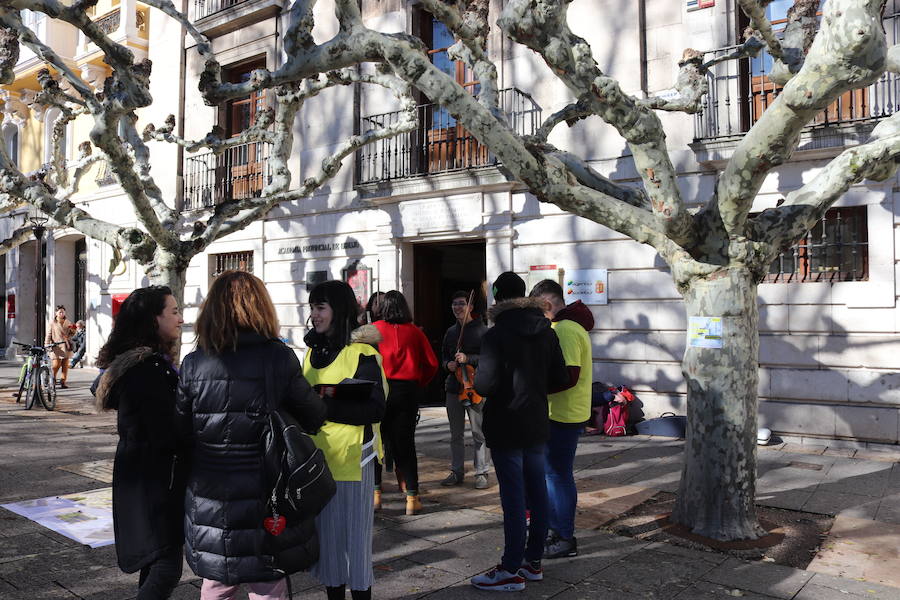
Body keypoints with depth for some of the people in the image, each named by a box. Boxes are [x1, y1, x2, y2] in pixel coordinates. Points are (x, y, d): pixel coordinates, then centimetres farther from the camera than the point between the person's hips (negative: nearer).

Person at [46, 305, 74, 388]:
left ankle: (63, 382, 6)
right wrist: (47, 345, -7)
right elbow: (48, 335, 3)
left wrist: (73, 331, -3)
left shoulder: (68, 323, 14)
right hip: (56, 346, -3)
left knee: (65, 365, 0)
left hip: (66, 346, 3)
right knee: (56, 364, -11)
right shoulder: (52, 323, 5)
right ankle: (53, 378, 15)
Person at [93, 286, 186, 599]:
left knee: (155, 561, 20)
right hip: (154, 479, -11)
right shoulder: (152, 368, -22)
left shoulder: (130, 362, 9)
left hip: (139, 475, 11)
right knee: (167, 567, -6)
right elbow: (167, 435, -25)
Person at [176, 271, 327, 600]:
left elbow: (182, 432, 0)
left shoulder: (192, 364, -6)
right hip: (262, 499, -3)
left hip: (209, 500, 3)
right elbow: (314, 417, -5)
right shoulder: (279, 358, -14)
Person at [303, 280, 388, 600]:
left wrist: (327, 402, -24)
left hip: (351, 457, -6)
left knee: (354, 533, 4)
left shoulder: (362, 353, -10)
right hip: (317, 455, 6)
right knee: (325, 530, 15)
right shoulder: (313, 351, 11)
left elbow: (375, 408, -17)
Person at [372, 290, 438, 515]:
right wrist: (420, 384, 15)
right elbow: (432, 363, 3)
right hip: (408, 391, 2)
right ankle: (412, 496, 7)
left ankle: (375, 492, 13)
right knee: (405, 443, 7)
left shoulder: (374, 329, -2)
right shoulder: (414, 332, 3)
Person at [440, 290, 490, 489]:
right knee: (456, 434, 13)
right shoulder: (450, 332, 15)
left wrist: (468, 359, -22)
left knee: (479, 433, -1)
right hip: (453, 388, 6)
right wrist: (448, 364, 2)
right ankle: (457, 471, 22)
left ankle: (481, 472, 9)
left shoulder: (481, 330, -5)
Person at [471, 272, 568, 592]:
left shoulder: (496, 335, -16)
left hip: (506, 427, -6)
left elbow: (485, 384, -21)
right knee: (536, 492, 14)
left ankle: (512, 570, 9)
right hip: (537, 424, 7)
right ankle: (533, 561, 26)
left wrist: (475, 380, 0)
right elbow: (560, 379, 5)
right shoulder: (547, 332, 3)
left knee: (513, 497, -1)